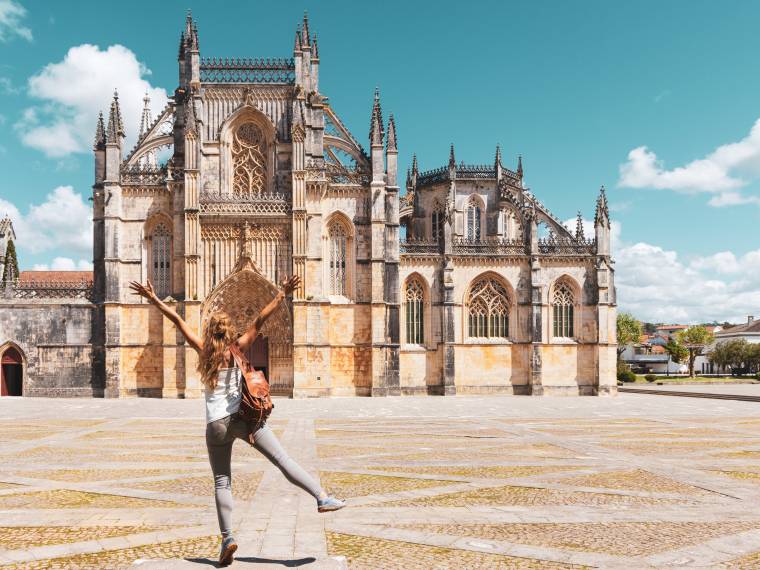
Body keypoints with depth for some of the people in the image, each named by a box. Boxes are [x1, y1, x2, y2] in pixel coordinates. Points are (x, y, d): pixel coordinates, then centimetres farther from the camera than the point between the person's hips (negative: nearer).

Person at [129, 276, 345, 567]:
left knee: (222, 482, 9)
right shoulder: (238, 348, 2)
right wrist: (281, 295, -4)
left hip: (216, 424, 1)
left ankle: (227, 537, 0)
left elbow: (177, 319, 6)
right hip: (242, 417, -1)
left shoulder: (203, 350, 5)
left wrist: (152, 298, 9)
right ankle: (322, 497, -11)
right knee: (283, 459, -3)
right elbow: (259, 320, -4)